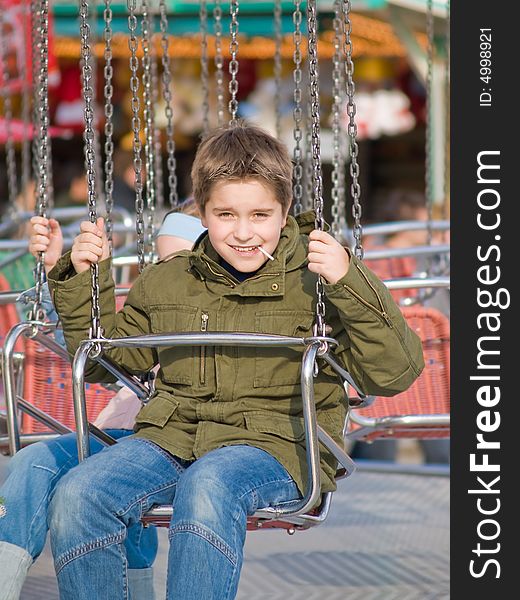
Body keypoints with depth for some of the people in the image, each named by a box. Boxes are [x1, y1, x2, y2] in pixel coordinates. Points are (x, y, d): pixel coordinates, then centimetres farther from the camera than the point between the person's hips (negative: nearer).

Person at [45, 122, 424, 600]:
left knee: (207, 489, -40)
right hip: (170, 437, 4)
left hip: (276, 447, -4)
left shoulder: (313, 282, 3)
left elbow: (394, 373, -6)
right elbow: (101, 359, 32)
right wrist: (84, 280, 17)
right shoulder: (166, 282, 17)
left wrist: (349, 284, -17)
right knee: (75, 497, -24)